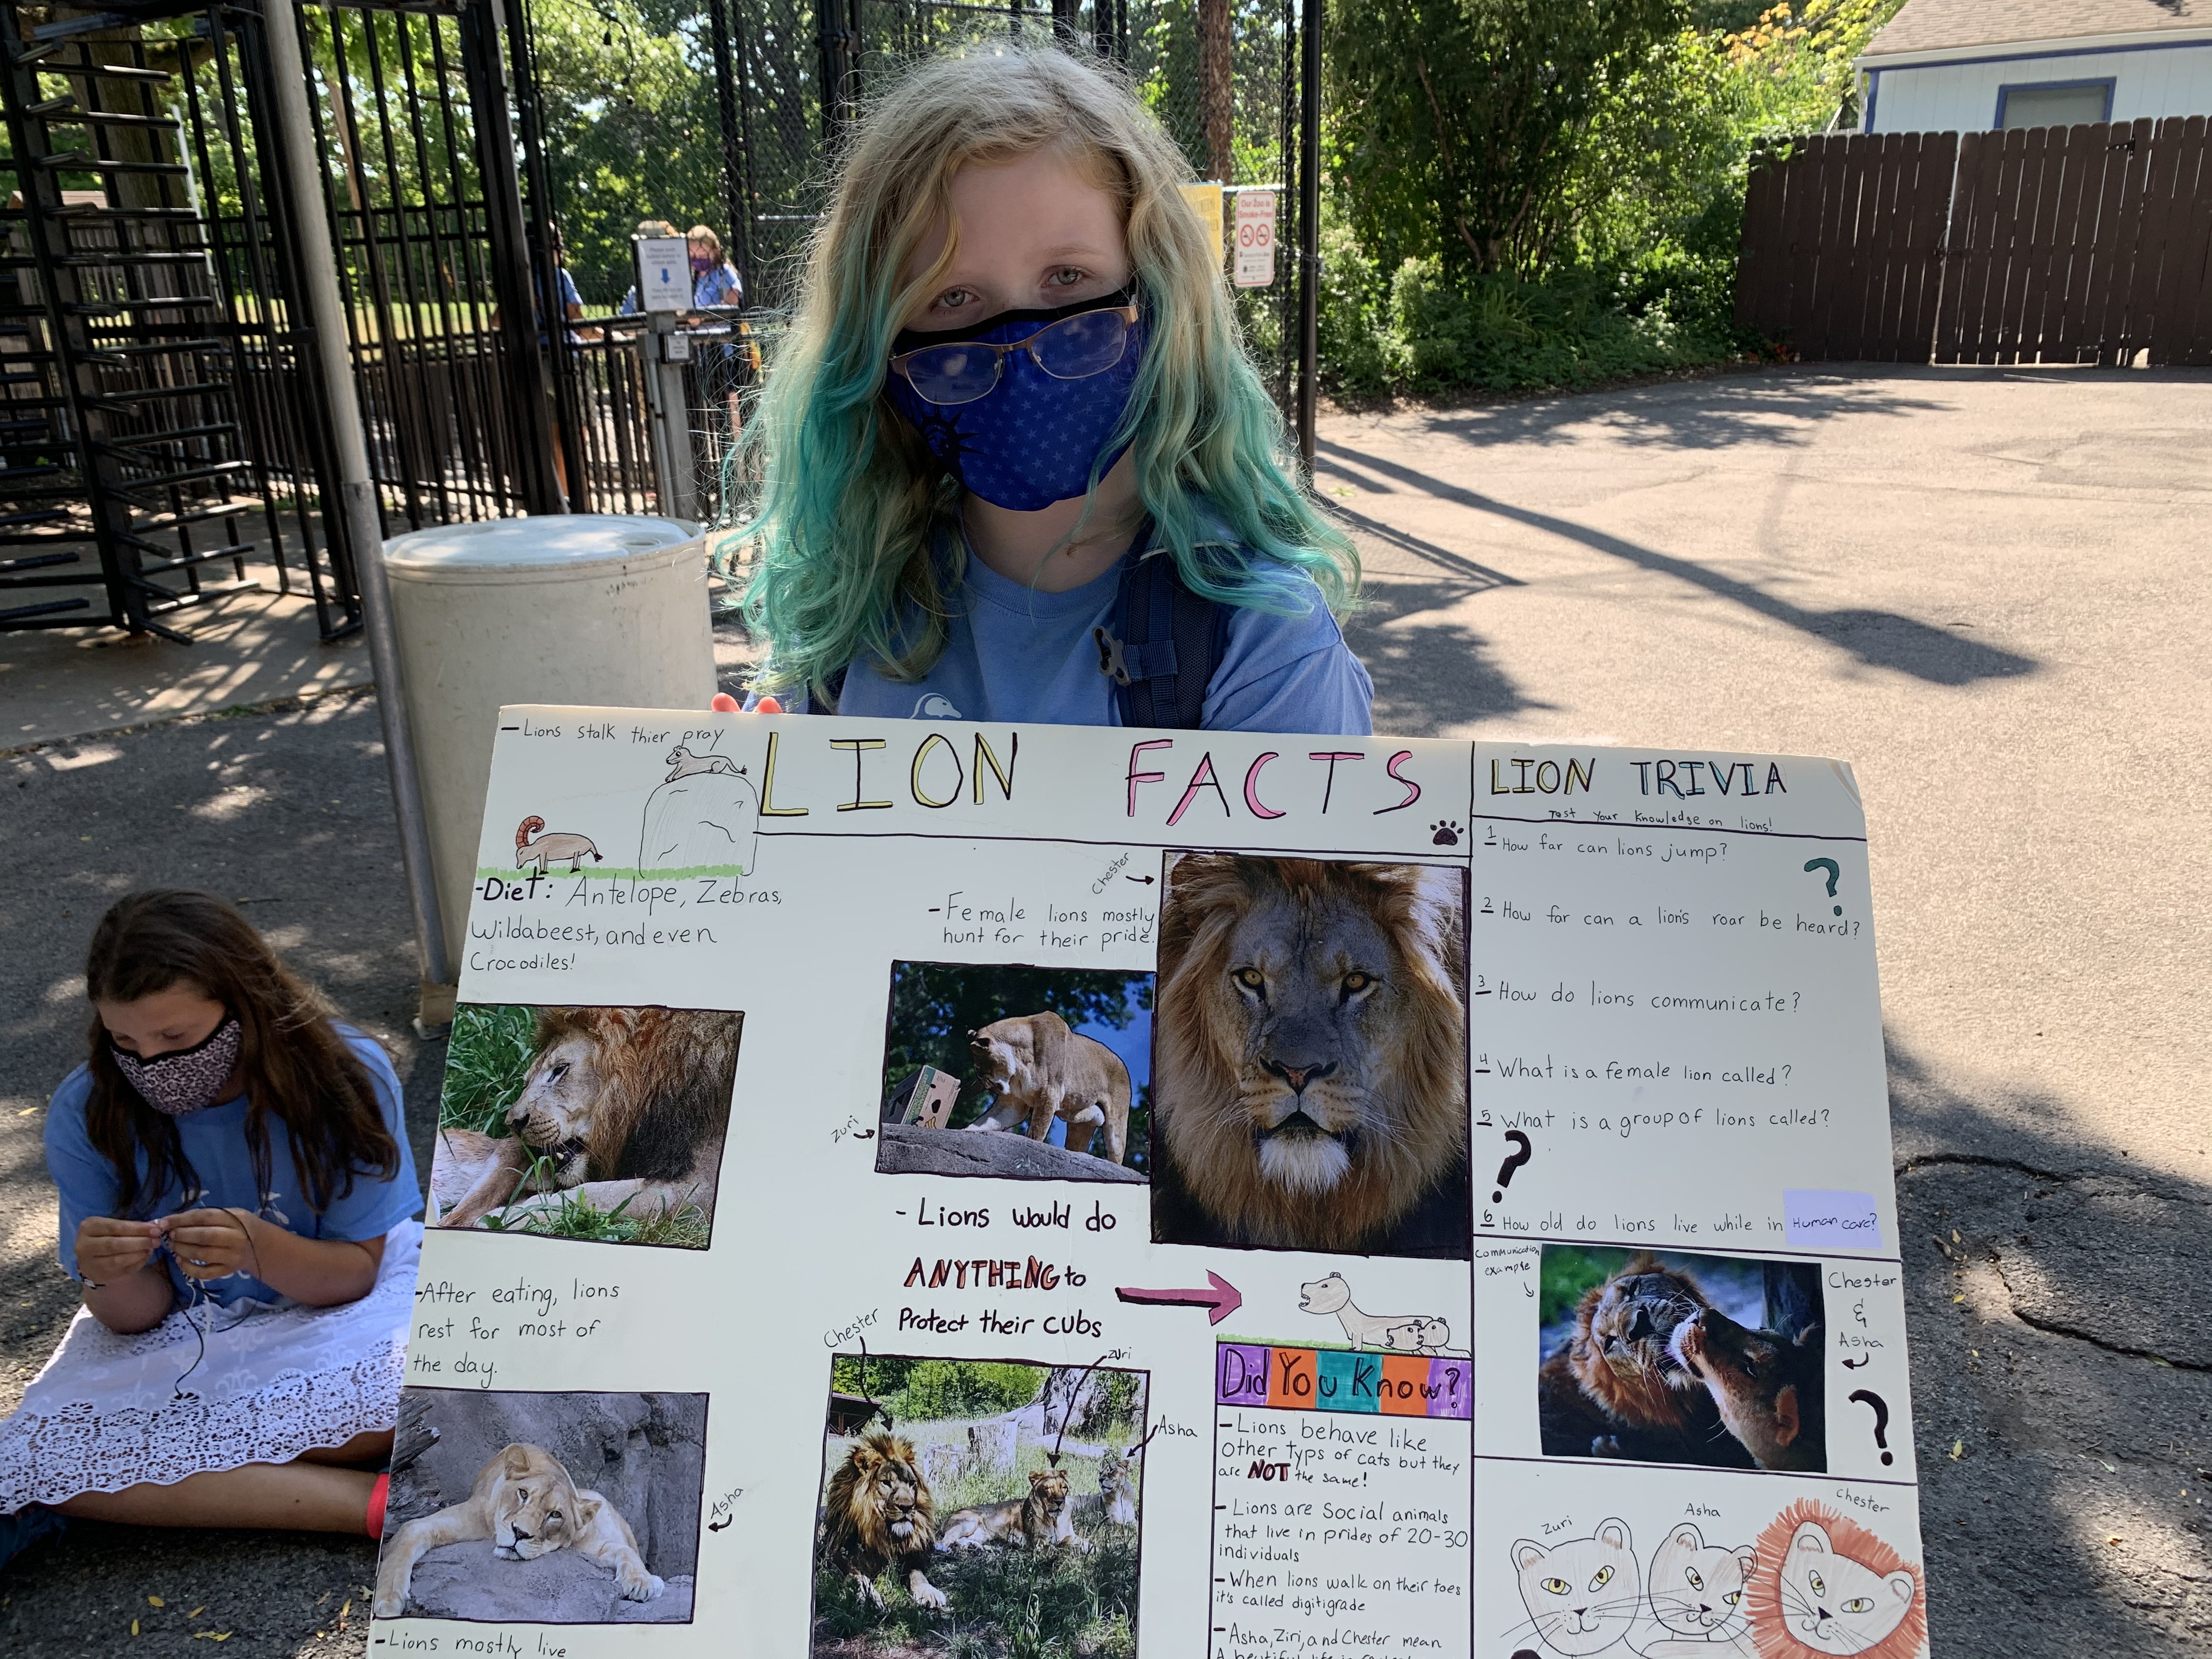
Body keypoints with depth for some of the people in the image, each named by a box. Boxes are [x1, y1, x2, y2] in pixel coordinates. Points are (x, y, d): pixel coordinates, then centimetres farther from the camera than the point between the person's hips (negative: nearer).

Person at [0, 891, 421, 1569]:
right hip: (182, 1334, 2)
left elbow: (355, 1273, -15)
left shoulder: (346, 1077, -20)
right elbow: (137, 1318, -10)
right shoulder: (87, 1113, -14)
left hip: (331, 1309, -2)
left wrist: (260, 1249, -36)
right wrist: (112, 1280, -34)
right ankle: (368, 1504, -25)